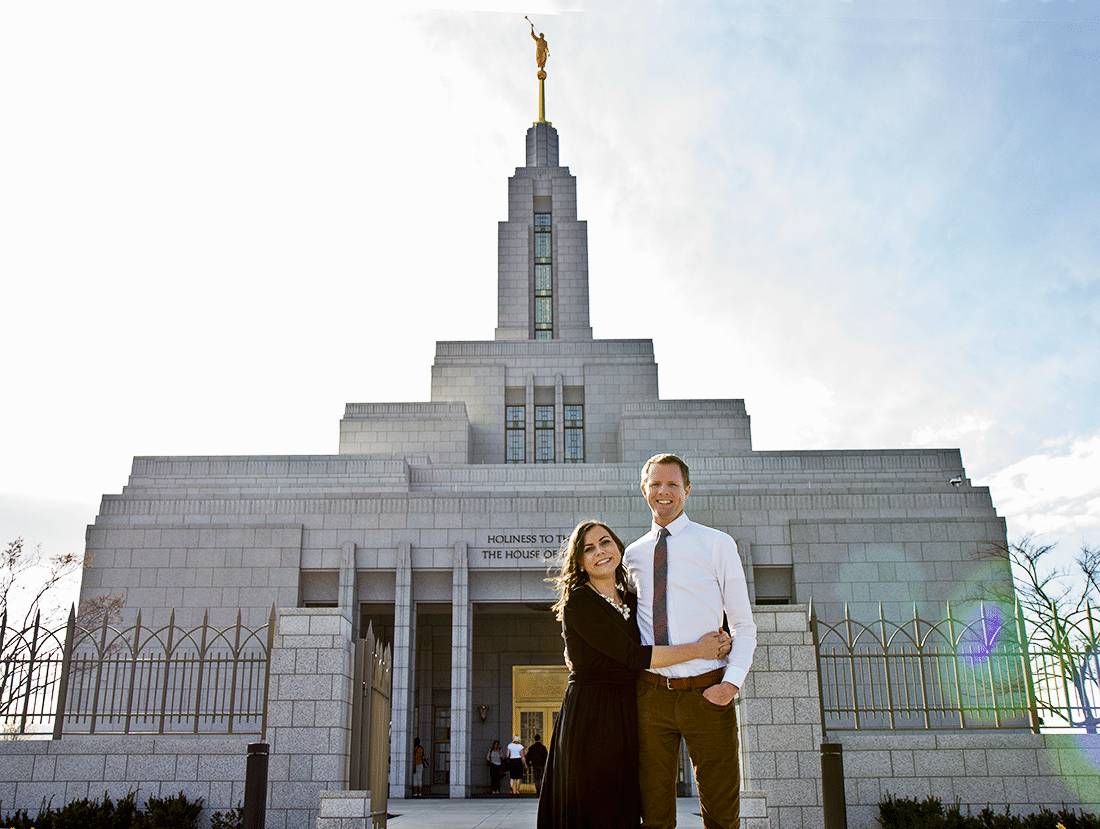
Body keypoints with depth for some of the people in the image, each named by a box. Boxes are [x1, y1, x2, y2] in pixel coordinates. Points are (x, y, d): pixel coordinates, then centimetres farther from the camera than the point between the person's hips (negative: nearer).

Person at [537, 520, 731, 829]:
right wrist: (698, 649, -11)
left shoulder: (632, 601, 13)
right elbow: (633, 656, -16)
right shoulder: (578, 601, -10)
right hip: (589, 719, -6)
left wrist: (719, 640, -6)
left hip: (627, 719, 6)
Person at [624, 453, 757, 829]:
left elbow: (744, 624, 1)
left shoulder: (717, 544, 2)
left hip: (709, 694, -2)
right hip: (651, 695, 2)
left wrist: (732, 682, -13)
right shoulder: (633, 554, 11)